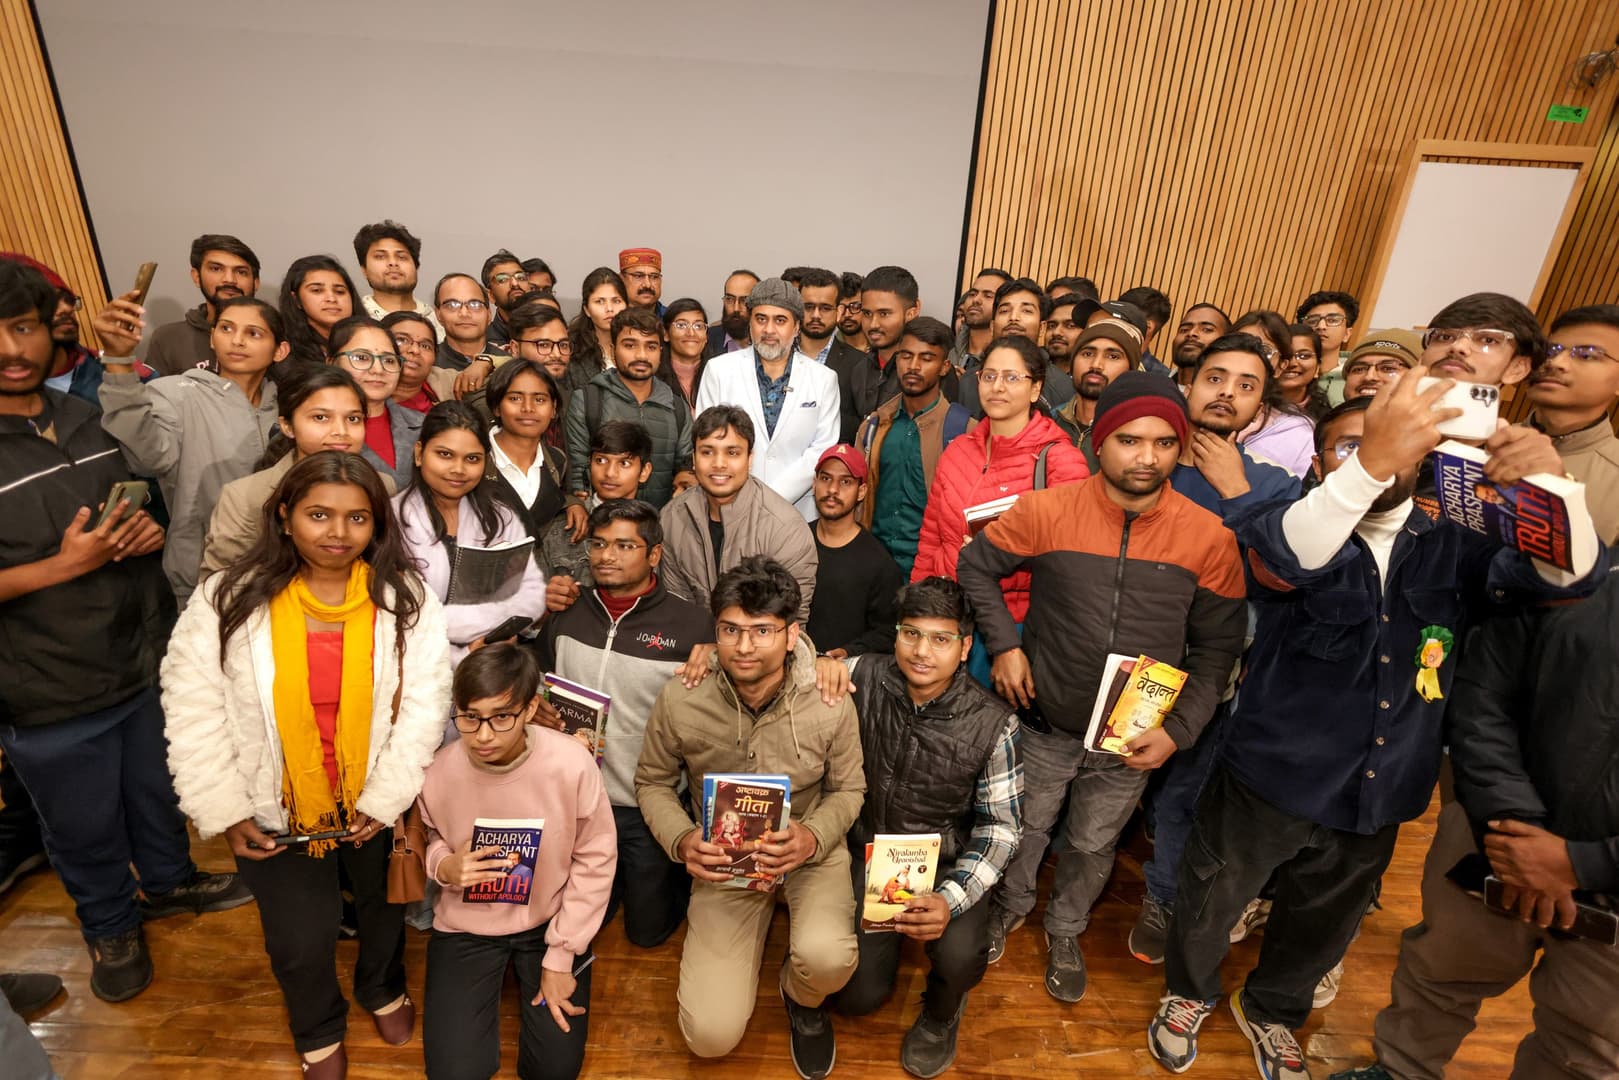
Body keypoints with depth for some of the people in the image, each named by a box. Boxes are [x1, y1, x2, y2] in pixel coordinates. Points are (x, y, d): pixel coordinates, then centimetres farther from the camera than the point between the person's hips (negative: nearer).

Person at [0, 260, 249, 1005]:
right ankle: (110, 927, 43)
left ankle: (169, 880, 50)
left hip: (146, 663, 4)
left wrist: (149, 531, -8)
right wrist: (63, 565, -25)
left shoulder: (92, 420, 0)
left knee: (158, 791, 24)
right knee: (85, 830, 18)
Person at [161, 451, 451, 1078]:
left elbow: (424, 704, -15)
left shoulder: (406, 599, -15)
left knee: (383, 909, 24)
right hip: (276, 812, 0)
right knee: (301, 941, 16)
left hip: (378, 804, 1)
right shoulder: (228, 600, -14)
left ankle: (384, 990, 57)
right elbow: (193, 709, -9)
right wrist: (225, 812, -9)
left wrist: (385, 798, -17)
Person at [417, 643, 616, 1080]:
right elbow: (429, 840, 3)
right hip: (467, 925, 1)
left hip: (549, 920, -1)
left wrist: (561, 955, -10)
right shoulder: (438, 771, -20)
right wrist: (445, 867, -21)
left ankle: (541, 967, 27)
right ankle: (499, 976, 25)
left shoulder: (572, 764, -26)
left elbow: (595, 859, -12)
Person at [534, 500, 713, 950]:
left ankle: (684, 875, 43)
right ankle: (621, 875, 49)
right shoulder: (566, 618, -3)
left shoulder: (693, 627, -17)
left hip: (651, 809, -4)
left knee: (648, 930, 16)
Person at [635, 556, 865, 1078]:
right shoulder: (679, 701, -17)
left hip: (811, 853, 0)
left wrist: (813, 837, -22)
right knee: (710, 1036, -6)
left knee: (826, 957, -32)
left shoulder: (830, 703, -18)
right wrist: (682, 841, -18)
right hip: (724, 859, 1)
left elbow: (848, 789, -2)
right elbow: (652, 783, 1)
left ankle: (803, 999, 10)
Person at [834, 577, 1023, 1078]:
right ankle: (883, 933, 31)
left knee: (959, 957, -27)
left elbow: (1001, 825, -11)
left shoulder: (992, 724, -17)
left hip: (947, 861, -1)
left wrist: (951, 899, -24)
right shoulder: (862, 679, -15)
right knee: (857, 995, -6)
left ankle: (940, 1016, 13)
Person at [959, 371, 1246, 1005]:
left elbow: (1215, 649, -4)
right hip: (1044, 725, -1)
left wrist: (1178, 730, -10)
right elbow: (976, 566, -2)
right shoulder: (1046, 511, -17)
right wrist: (1004, 644, -10)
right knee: (1025, 830, 22)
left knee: (1093, 846, 23)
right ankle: (1011, 906, 54)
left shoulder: (1210, 539, -13)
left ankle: (1065, 931, 53)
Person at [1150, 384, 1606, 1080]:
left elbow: (1568, 576, -16)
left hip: (1377, 796, 4)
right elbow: (1284, 556, -36)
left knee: (1323, 925, 25)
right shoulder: (1299, 529, -13)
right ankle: (1188, 994, 46)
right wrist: (1369, 464, -50)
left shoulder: (1456, 550, -1)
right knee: (1210, 903, 15)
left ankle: (1271, 1011, 53)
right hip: (1268, 780, -4)